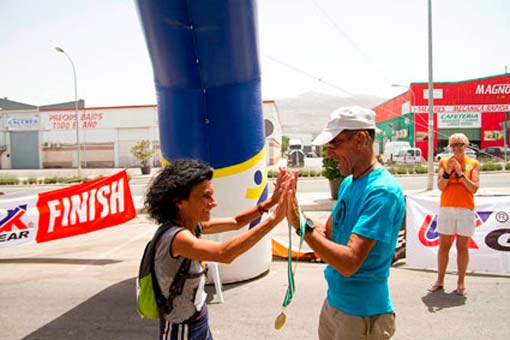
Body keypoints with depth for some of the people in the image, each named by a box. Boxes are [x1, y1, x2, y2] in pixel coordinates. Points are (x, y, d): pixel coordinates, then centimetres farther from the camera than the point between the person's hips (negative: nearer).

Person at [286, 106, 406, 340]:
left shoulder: (382, 191, -24)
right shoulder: (348, 183, 4)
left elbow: (349, 263, -29)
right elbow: (328, 234, 6)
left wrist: (302, 224, -28)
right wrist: (293, 211, -6)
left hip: (362, 314, -8)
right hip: (334, 301, 8)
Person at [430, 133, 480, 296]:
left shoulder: (473, 164, 6)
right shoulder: (444, 162, 8)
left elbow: (474, 188, -4)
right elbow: (440, 186, -1)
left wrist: (460, 172, -12)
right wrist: (448, 171, -13)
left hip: (466, 209, -1)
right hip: (446, 208, 1)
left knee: (462, 246, 3)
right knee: (444, 246, 5)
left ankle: (461, 282, 12)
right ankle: (440, 281, 13)